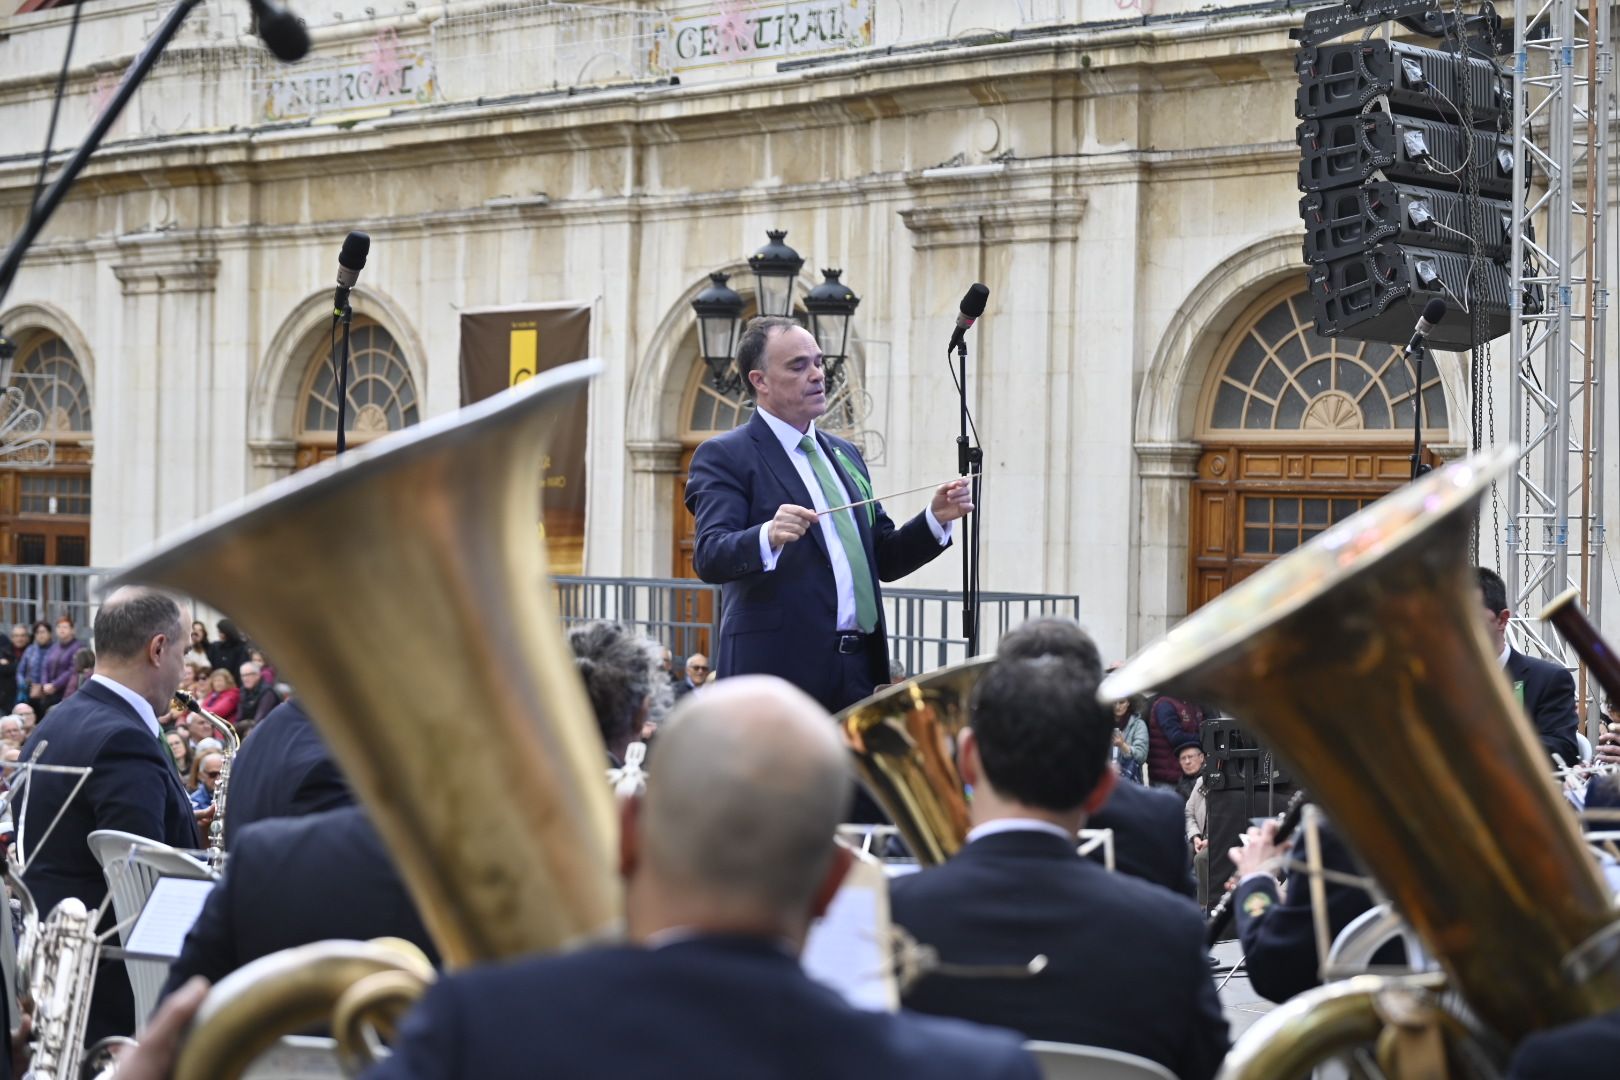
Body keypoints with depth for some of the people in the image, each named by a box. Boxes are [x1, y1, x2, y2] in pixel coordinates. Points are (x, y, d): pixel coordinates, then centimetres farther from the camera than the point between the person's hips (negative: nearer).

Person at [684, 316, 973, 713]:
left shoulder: (844, 455, 21)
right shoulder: (724, 456, -1)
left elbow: (883, 559, 22)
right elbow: (710, 557, -15)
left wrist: (936, 518, 5)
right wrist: (768, 538, -35)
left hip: (860, 666, 7)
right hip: (779, 666, -6)